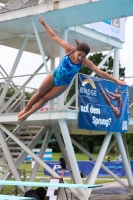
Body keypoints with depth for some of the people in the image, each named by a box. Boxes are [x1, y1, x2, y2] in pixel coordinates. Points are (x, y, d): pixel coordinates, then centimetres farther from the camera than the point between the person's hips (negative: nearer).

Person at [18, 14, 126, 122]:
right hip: (54, 76, 0)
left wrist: (115, 80, -29)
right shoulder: (69, 49, -23)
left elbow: (100, 72, -23)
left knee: (45, 98, 6)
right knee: (39, 93, 13)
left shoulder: (85, 62, -23)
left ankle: (27, 114, 21)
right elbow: (54, 37, -15)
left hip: (63, 84, 0)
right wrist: (44, 24, -13)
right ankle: (25, 110, 33)